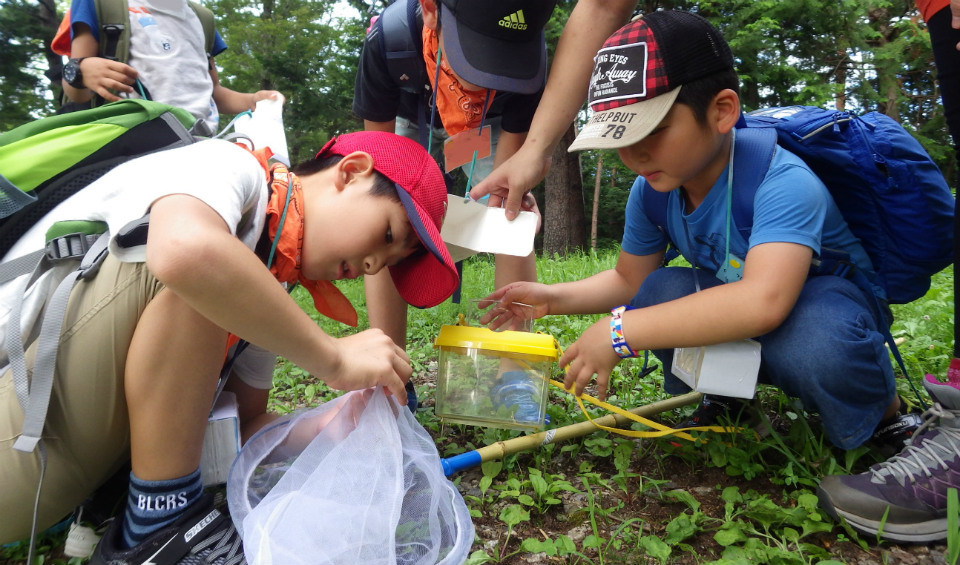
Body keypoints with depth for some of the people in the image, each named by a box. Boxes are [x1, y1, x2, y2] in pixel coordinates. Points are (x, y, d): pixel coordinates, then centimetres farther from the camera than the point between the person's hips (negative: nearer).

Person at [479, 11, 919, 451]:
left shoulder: (783, 183, -33)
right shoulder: (651, 190, -11)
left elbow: (763, 302, -50)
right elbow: (630, 279, 2)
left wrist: (619, 332, -47)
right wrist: (554, 298, -16)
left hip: (828, 307, -5)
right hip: (736, 315, 6)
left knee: (808, 333, -39)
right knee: (660, 292, -22)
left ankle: (884, 415, -3)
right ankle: (725, 396, 6)